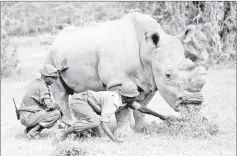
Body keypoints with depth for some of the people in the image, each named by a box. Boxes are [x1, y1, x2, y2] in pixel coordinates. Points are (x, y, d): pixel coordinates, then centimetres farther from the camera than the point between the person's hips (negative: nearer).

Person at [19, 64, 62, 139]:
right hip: (28, 117, -10)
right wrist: (58, 107, -1)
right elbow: (49, 105, -21)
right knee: (56, 113, -17)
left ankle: (29, 129, 12)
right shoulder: (42, 86, -14)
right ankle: (33, 132, -15)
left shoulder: (35, 82, 15)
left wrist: (55, 106, 9)